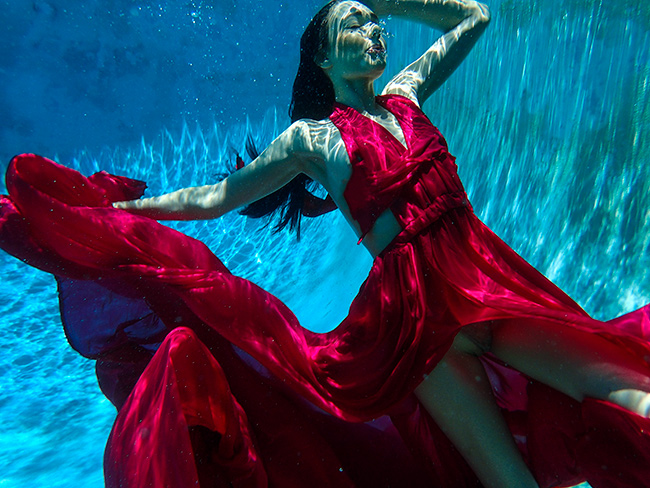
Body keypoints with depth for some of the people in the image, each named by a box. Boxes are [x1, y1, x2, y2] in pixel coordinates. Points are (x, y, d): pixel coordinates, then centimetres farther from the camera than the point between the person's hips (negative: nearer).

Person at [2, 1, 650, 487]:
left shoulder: (405, 93, 16)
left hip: (492, 278, 6)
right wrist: (109, 208, 6)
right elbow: (209, 198, 6)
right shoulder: (310, 137, 2)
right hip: (416, 310, -5)